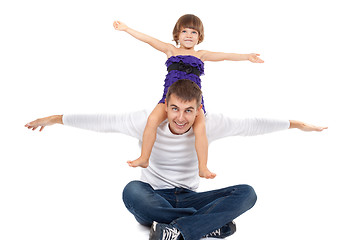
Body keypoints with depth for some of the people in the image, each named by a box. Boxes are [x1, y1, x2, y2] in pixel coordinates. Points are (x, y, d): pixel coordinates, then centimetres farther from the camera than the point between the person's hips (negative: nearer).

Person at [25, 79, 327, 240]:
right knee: (132, 191, -38)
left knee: (247, 193, -21)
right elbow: (104, 121, -11)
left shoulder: (210, 124, -7)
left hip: (188, 198, 2)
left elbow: (251, 125, -4)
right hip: (153, 199, -2)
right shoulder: (148, 121, -11)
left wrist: (297, 124, -2)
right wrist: (56, 119, -13)